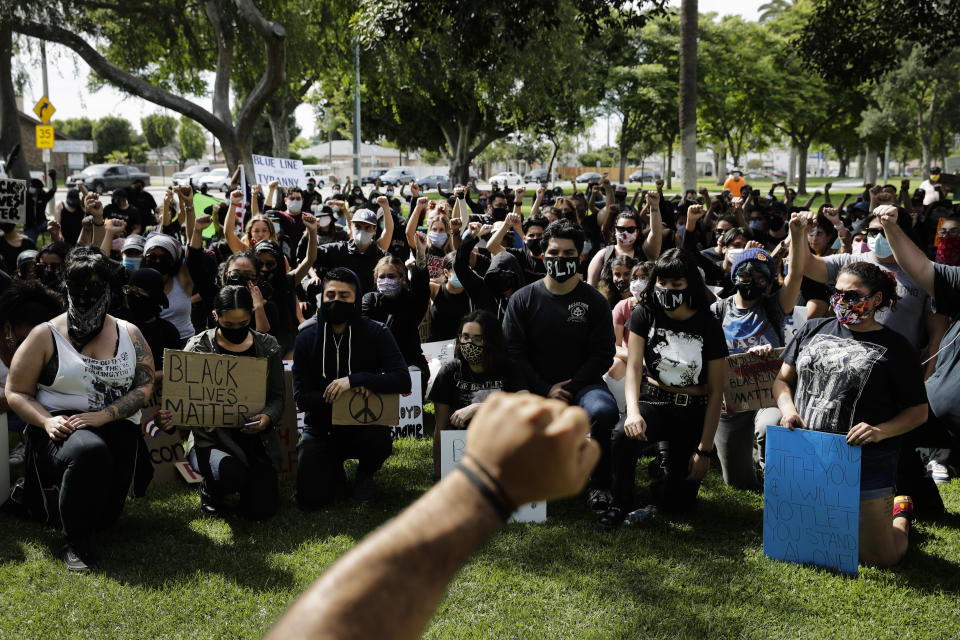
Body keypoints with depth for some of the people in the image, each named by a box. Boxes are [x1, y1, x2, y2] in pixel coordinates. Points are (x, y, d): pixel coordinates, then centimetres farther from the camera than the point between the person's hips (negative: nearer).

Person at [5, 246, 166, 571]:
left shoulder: (129, 334, 9)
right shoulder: (45, 336, 2)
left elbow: (146, 386, 1)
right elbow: (16, 392, 2)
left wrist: (103, 415, -16)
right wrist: (47, 421, -18)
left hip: (117, 427, 3)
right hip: (61, 429, -3)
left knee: (106, 514, -11)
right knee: (90, 450, -40)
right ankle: (76, 544, -20)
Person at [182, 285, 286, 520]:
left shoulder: (267, 347, 6)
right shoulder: (198, 347, -1)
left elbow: (277, 397, 8)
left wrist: (268, 417, -15)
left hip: (255, 437, 2)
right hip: (211, 437, -2)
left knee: (260, 509, -12)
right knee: (234, 474, -34)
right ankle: (210, 488, 6)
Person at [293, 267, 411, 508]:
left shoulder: (376, 333, -6)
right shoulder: (307, 337, -4)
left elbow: (402, 380, -17)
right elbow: (301, 397, -9)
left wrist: (354, 379, -28)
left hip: (363, 425, -1)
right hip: (321, 427, 1)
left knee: (380, 441, -36)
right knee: (310, 499, -14)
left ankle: (365, 474, 3)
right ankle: (336, 474, 24)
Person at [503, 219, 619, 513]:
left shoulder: (593, 301, 5)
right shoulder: (523, 300, 6)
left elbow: (603, 355, 2)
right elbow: (514, 352, 2)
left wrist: (571, 388, -12)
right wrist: (546, 390, -10)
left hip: (581, 383, 0)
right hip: (535, 386, 0)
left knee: (603, 410, -35)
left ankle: (600, 486, -12)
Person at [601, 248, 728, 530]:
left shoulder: (708, 326, -5)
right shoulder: (645, 315, -2)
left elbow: (716, 391, -3)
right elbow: (634, 366, -11)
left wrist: (704, 449, -8)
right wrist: (633, 411, -32)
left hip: (694, 411, 0)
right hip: (654, 401, 0)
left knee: (677, 502, -6)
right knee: (623, 435, -36)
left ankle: (669, 460, 30)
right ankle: (621, 503, -9)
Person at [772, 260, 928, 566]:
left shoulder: (895, 347, -2)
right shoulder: (813, 330, 9)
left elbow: (918, 411, -1)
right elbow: (783, 380, 14)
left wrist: (881, 431, -18)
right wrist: (789, 409, -7)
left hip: (866, 462, -4)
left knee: (881, 558, -3)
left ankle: (900, 511, 29)